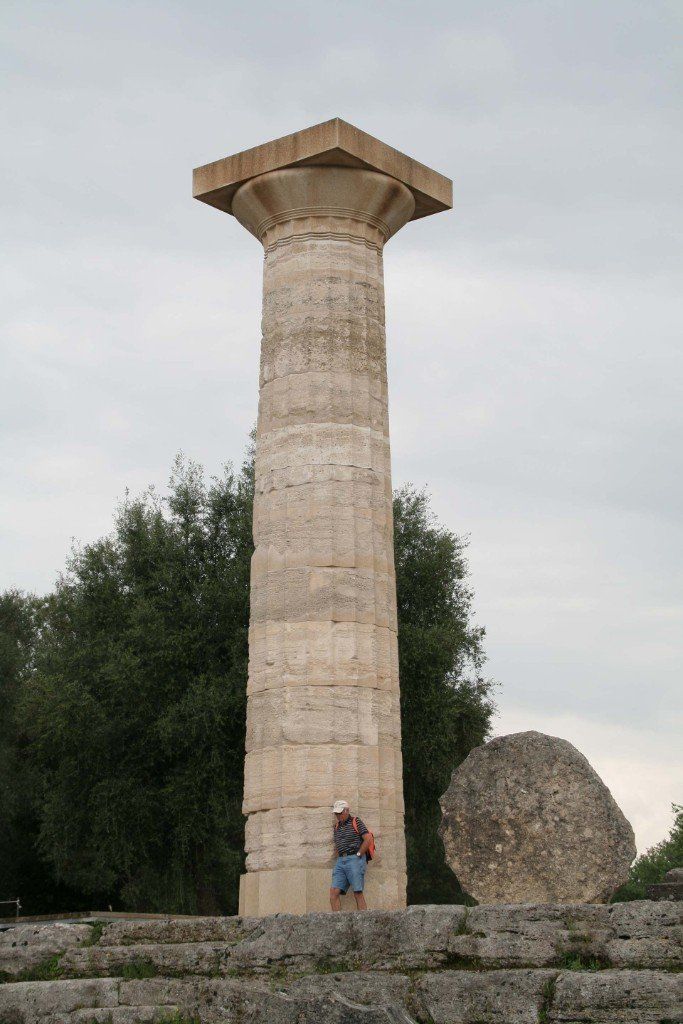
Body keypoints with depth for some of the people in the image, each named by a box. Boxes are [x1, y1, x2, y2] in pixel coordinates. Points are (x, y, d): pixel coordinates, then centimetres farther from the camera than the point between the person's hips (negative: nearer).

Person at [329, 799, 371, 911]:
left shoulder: (356, 821, 1)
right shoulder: (337, 826, 20)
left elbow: (368, 839, -7)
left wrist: (358, 855, -8)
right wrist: (339, 858, 12)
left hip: (355, 859, -6)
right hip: (340, 861, 6)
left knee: (358, 893, -8)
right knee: (334, 892, -7)